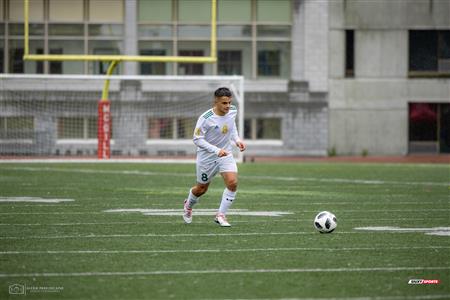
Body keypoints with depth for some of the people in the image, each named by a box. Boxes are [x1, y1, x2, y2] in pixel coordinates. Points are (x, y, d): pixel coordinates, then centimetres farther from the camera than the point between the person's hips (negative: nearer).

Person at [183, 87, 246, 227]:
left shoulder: (232, 111, -9)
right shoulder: (205, 118, -26)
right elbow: (197, 139, -22)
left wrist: (236, 139, -2)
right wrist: (216, 150, -30)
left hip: (226, 155, 4)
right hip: (207, 157, -4)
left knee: (232, 183, -19)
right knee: (201, 189, 13)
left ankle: (221, 215, -5)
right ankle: (188, 205, 48)